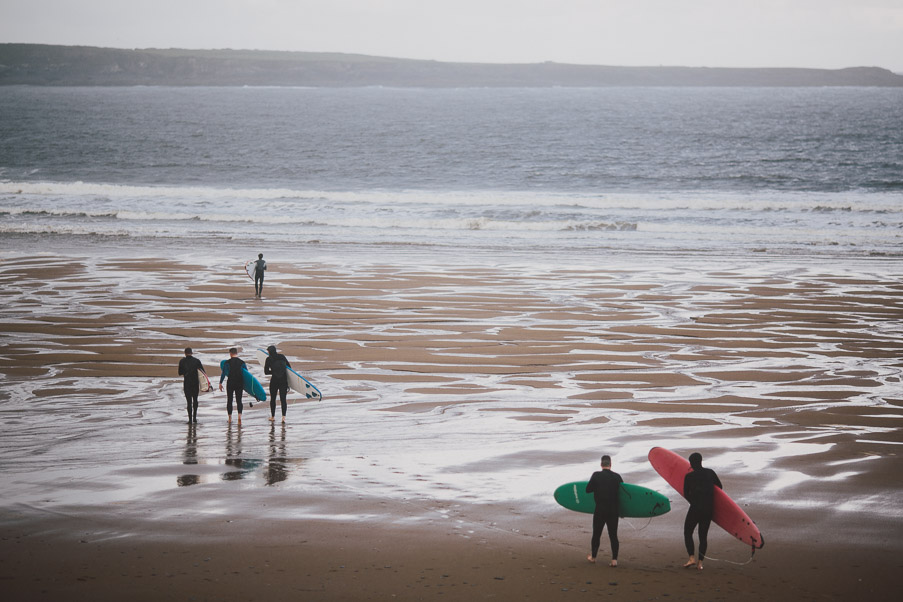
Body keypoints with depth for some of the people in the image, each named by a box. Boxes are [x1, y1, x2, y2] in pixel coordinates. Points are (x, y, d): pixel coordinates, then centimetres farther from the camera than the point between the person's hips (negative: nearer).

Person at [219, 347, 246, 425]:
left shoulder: (228, 362, -5)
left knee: (229, 400, 12)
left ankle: (230, 418, 18)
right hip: (240, 383, 1)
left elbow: (224, 373, -9)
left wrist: (220, 383, -3)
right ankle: (239, 416, -20)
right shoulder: (242, 362, 1)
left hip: (230, 383, -1)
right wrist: (244, 384, 17)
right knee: (239, 400, 1)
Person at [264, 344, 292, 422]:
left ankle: (272, 416, 20)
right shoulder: (282, 356, 4)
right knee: (283, 399, 1)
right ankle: (283, 416, -12)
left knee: (272, 398, 14)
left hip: (274, 380, -2)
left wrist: (273, 371, 8)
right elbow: (289, 366, 11)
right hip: (284, 380, 2)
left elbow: (266, 372, -4)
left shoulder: (269, 359, -5)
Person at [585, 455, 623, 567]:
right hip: (613, 510, 1)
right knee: (613, 535, 6)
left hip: (599, 510, -1)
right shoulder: (617, 477, -3)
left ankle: (593, 556, 27)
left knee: (596, 534, 14)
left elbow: (588, 489, -4)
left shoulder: (596, 476, -8)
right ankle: (614, 559, 1)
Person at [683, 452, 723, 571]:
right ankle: (700, 562, 4)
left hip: (695, 508, -3)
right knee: (703, 535, 11)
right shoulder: (710, 473, 3)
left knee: (687, 532, 11)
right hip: (709, 509, 3)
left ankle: (692, 558, -4)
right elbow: (720, 487, 14)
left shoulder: (689, 477, -4)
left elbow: (686, 494, 3)